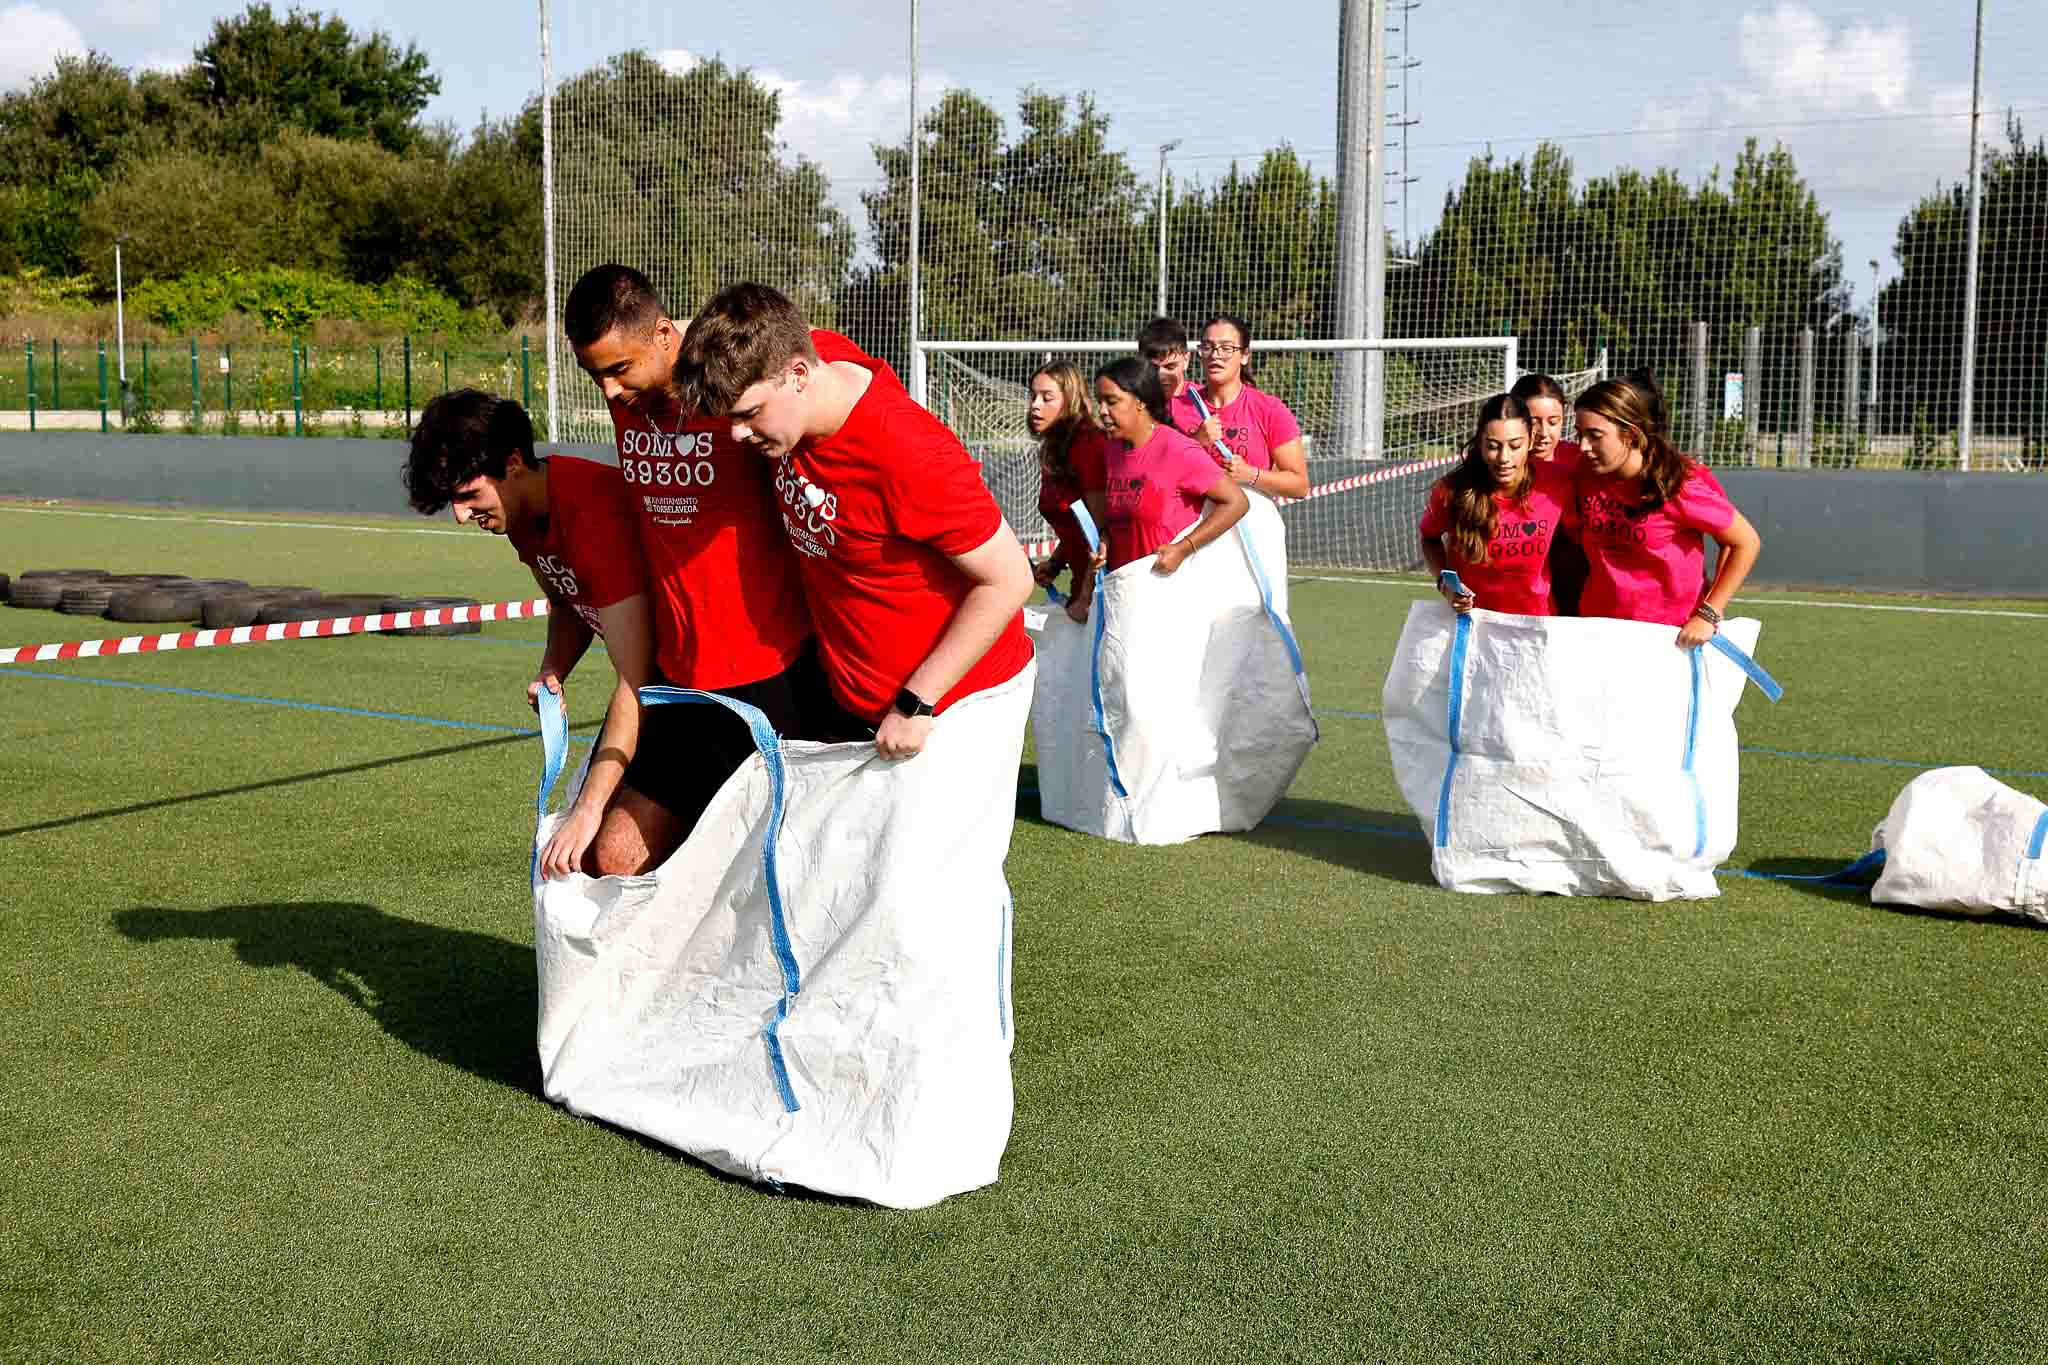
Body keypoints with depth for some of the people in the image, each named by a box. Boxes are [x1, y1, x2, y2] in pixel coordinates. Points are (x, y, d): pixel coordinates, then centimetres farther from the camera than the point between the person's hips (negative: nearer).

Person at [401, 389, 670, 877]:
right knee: (580, 854, 2)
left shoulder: (593, 511, -27)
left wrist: (588, 808, -29)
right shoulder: (522, 510, 3)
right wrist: (552, 674, -1)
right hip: (653, 679, 9)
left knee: (618, 857, -20)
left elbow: (635, 681, -28)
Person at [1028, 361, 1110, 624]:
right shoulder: (1052, 451, 11)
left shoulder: (1088, 445, -15)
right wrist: (1055, 562, 4)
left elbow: (1102, 528, -17)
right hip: (1082, 581, 8)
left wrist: (1087, 598, -16)